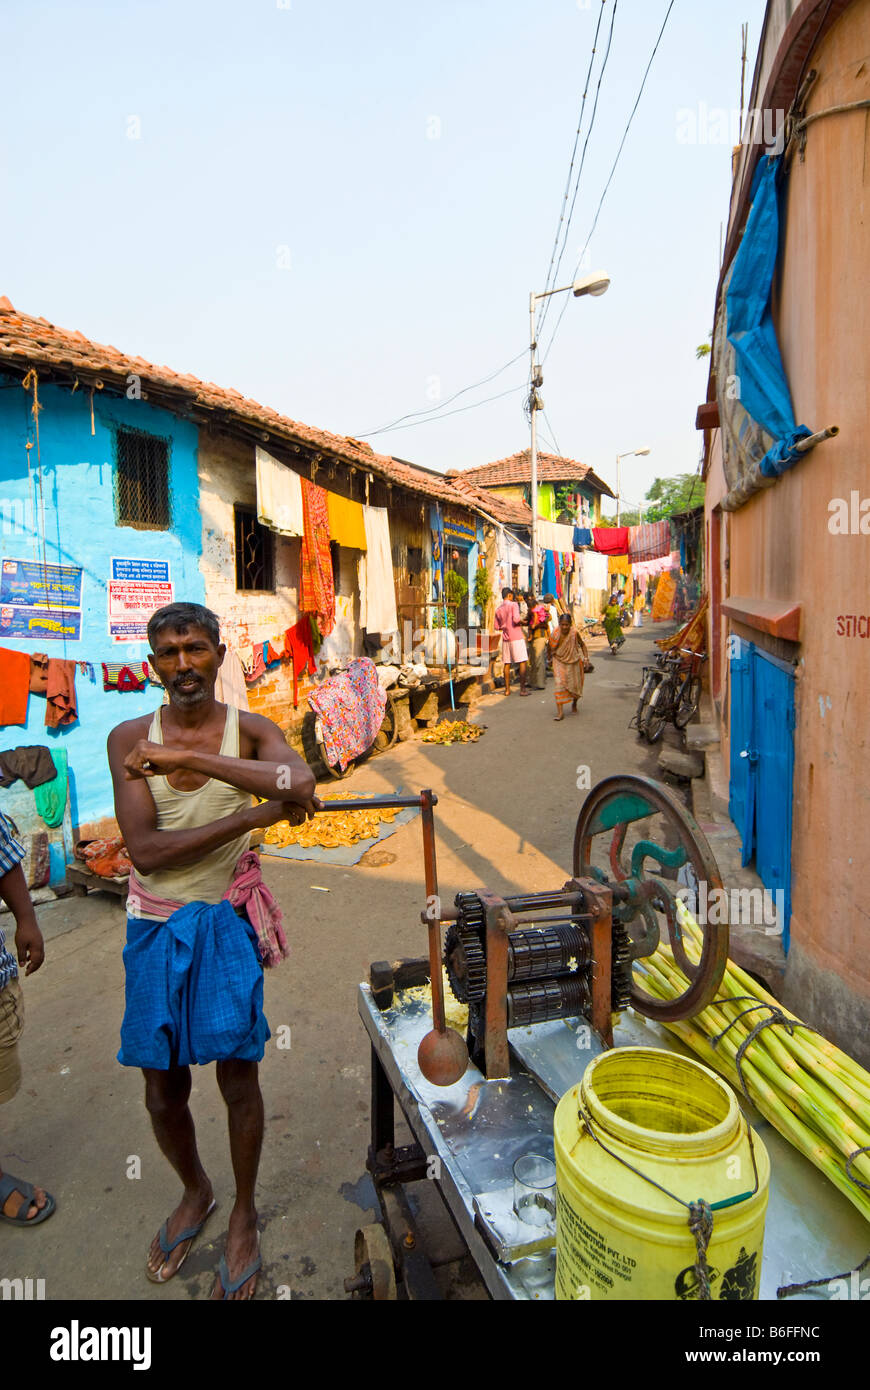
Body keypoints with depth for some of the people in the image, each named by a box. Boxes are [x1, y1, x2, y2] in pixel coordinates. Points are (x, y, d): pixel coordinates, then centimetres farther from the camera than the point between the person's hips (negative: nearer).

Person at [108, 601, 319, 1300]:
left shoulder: (250, 730, -8)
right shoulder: (130, 739, -6)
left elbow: (301, 783, -30)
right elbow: (146, 850, -17)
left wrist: (186, 755, -30)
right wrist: (259, 813, -22)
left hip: (229, 921, -1)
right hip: (157, 926, 2)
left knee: (238, 1077, 9)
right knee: (163, 1091, 15)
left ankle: (244, 1215, 38)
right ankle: (196, 1192, 47)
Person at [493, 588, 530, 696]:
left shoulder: (498, 609, 11)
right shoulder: (513, 605, -7)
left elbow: (497, 626, 14)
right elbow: (516, 619, -21)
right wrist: (521, 622, -1)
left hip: (506, 638, 6)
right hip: (516, 637, -6)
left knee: (507, 664, 9)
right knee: (523, 662, -2)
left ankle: (507, 689, 11)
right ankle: (522, 689, -5)